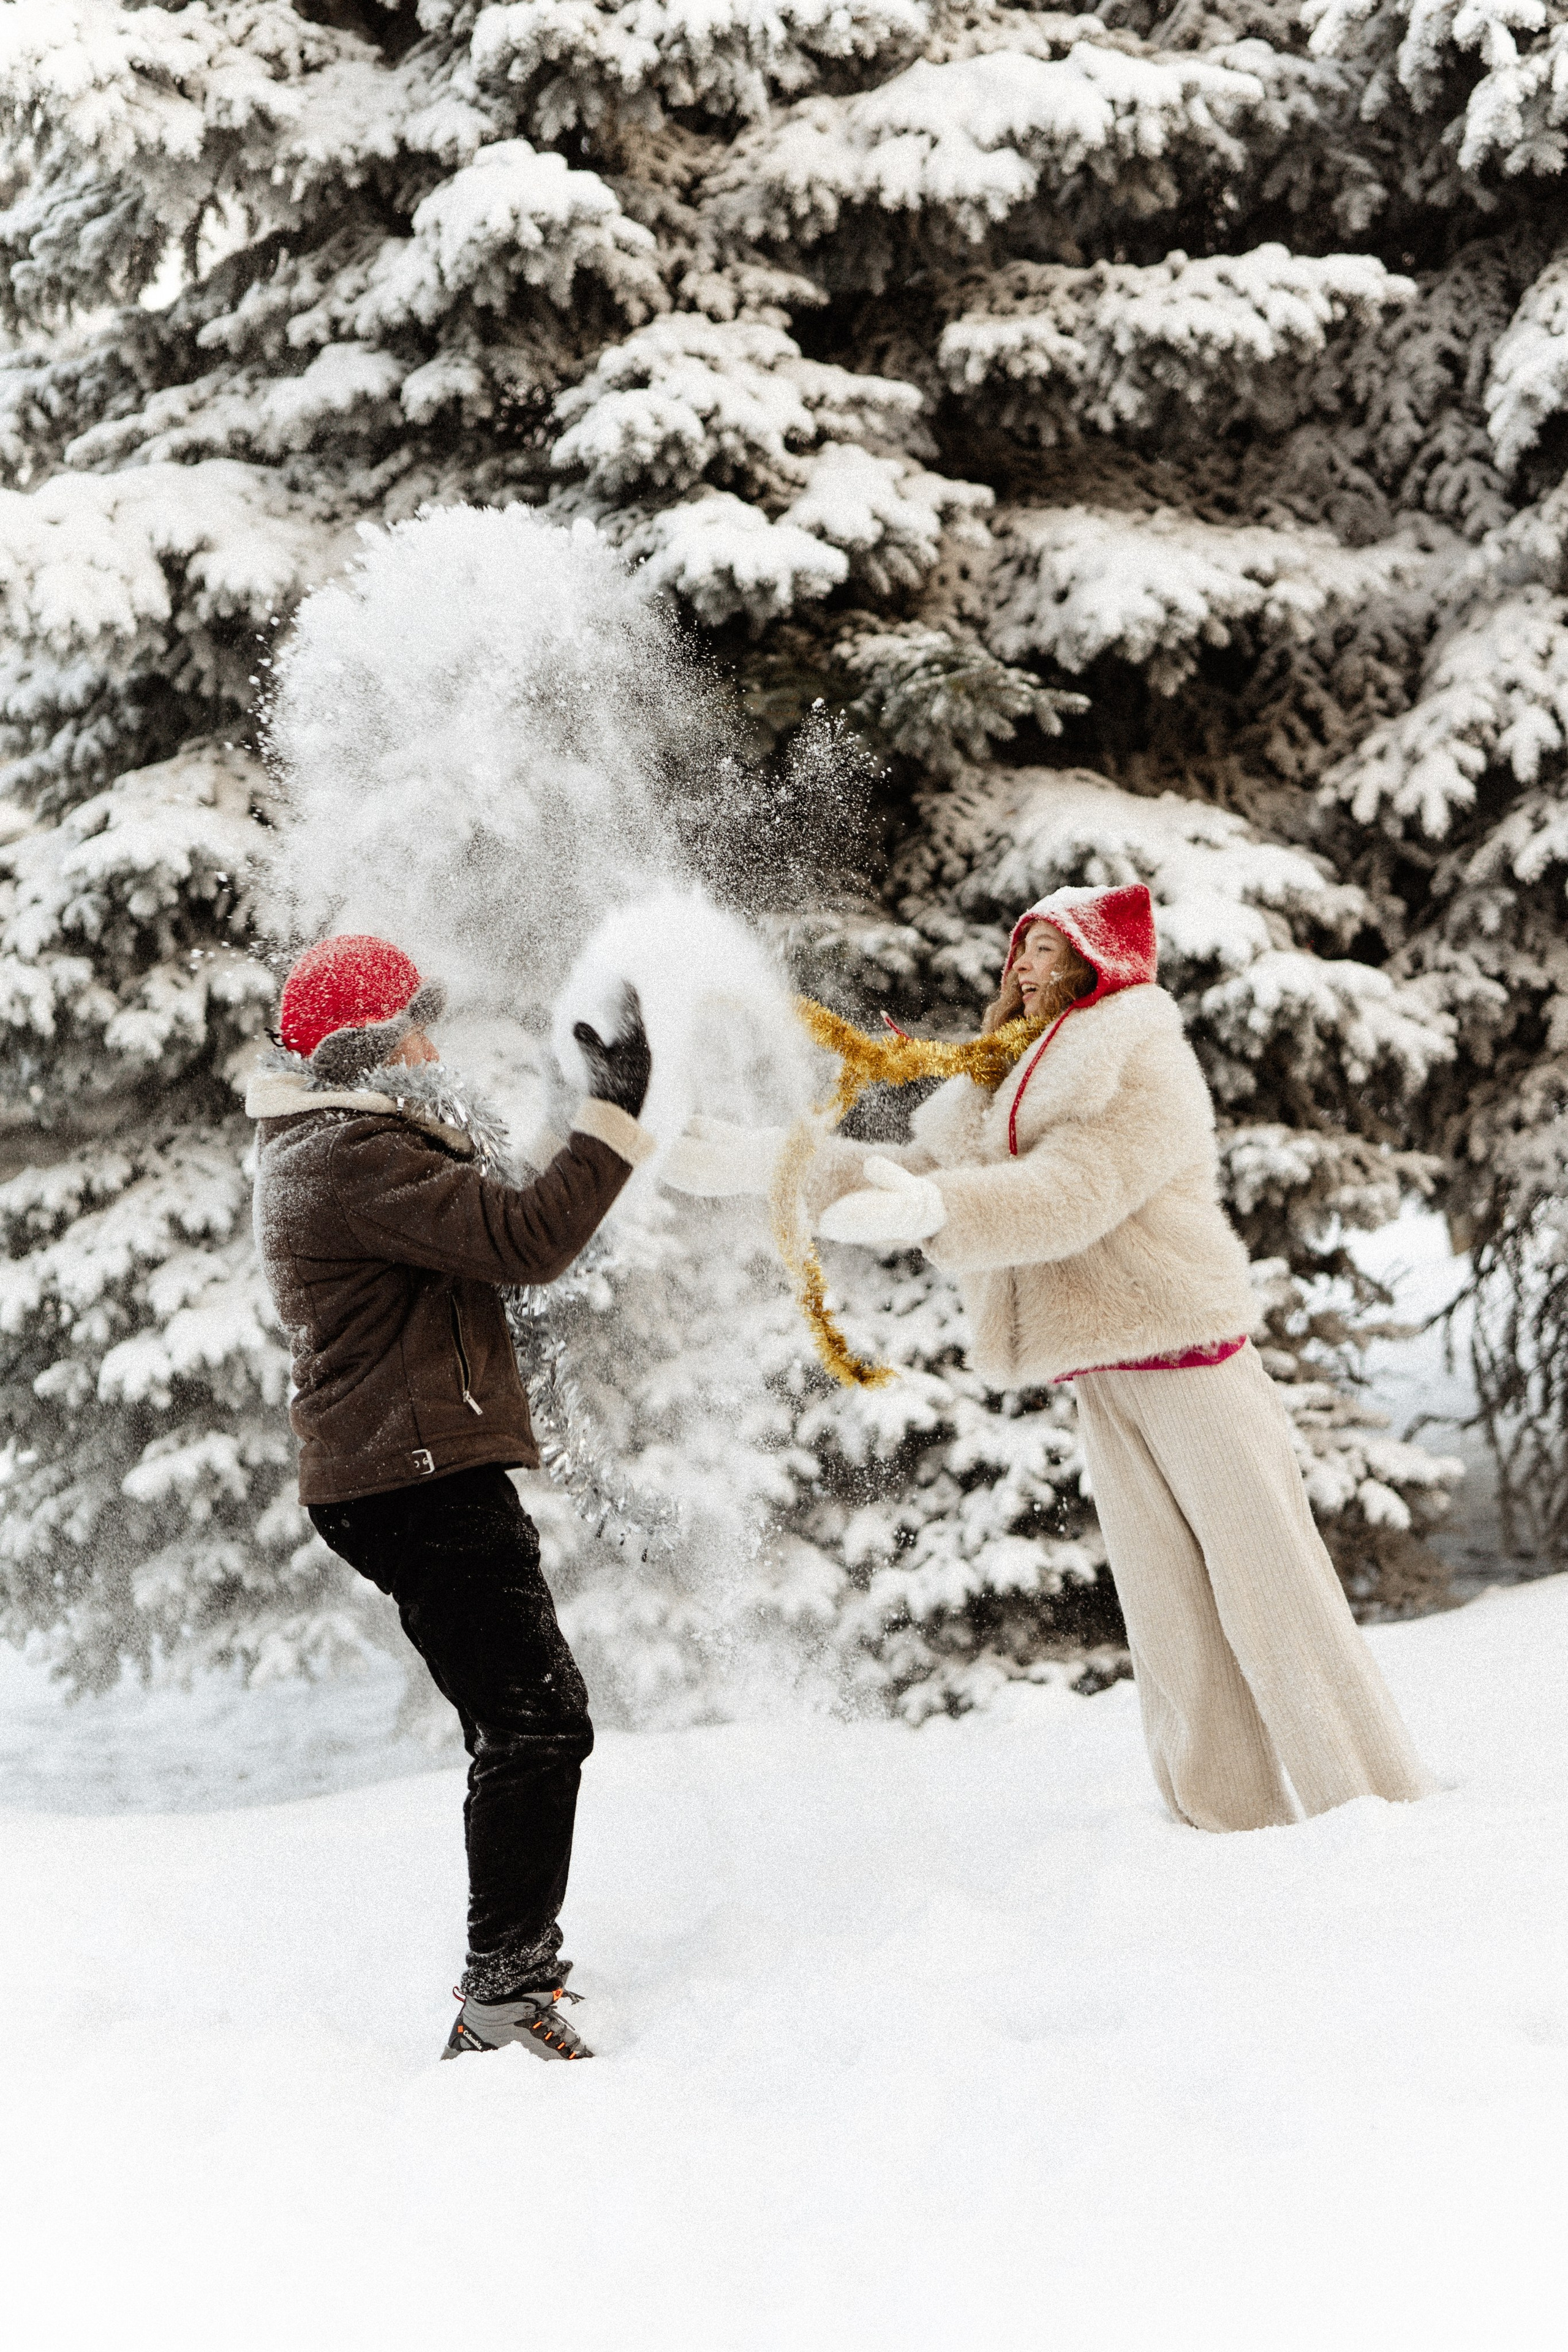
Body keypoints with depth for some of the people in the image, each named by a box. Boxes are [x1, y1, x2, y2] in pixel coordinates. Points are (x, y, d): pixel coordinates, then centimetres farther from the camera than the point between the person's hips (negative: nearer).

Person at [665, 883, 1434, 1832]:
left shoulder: (1149, 1069, -9)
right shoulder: (1020, 1077, 18)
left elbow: (1070, 1196, -24)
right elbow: (920, 1177, 16)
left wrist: (931, 1209, -37)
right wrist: (773, 1166, 7)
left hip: (1193, 1366, -8)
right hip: (1105, 1384, 8)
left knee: (1272, 1598, -7)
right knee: (1170, 1623, 8)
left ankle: (1382, 1818, -1)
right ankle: (1228, 1826, 13)